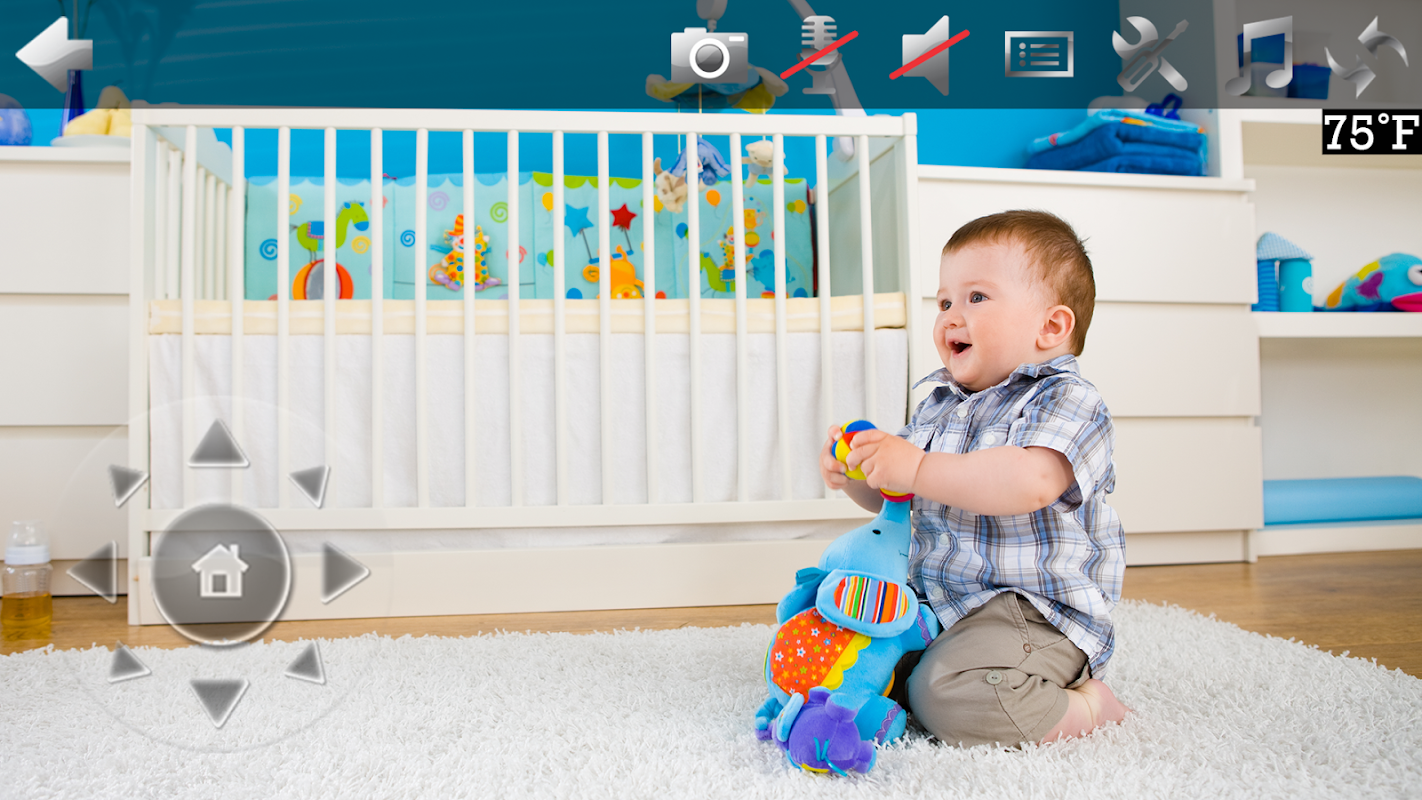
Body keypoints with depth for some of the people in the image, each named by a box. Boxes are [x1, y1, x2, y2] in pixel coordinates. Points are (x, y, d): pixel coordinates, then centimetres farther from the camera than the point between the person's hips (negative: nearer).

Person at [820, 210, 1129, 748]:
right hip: (937, 601, 8)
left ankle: (1086, 707, -4)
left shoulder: (1065, 400, -13)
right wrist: (854, 474, -6)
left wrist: (917, 470, -34)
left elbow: (1032, 482, -33)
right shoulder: (939, 405, 11)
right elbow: (894, 495, 17)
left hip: (1034, 613, -8)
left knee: (950, 696, -29)